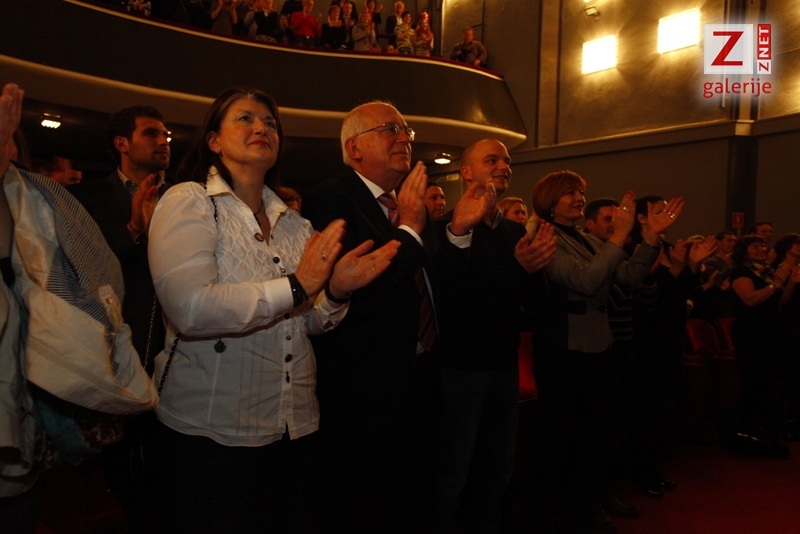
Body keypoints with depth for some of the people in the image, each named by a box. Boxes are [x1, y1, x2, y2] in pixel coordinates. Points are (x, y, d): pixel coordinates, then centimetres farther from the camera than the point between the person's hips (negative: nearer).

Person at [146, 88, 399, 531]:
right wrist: (296, 286, -23)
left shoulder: (293, 222, 11)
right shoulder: (188, 201, -6)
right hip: (211, 432, -5)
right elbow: (189, 308, -23)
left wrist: (335, 290, -7)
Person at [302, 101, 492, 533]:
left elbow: (428, 286, 12)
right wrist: (410, 229, -21)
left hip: (419, 382, 8)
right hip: (366, 394, -8)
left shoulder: (410, 206, 10)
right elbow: (353, 294, -28)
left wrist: (459, 230, -2)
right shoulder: (330, 199, -17)